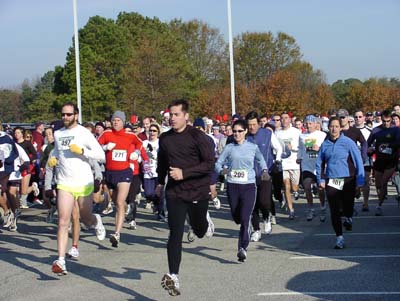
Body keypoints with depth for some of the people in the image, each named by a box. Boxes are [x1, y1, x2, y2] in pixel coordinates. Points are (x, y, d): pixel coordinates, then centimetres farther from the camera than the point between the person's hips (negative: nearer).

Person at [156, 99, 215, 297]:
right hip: (174, 193, 2)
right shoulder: (165, 138, 3)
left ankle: (205, 221, 52)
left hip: (198, 191, -2)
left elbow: (210, 164, -15)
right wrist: (160, 183, 23)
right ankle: (173, 277, -13)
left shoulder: (198, 137, -12)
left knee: (200, 231, 15)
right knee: (175, 234, -10)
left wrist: (184, 173, -21)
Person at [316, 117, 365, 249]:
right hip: (331, 182, 2)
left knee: (347, 209, -1)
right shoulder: (325, 144, 7)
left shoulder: (348, 142, -4)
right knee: (335, 212, 0)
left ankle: (348, 218, 35)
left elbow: (358, 161, -3)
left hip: (347, 181, -2)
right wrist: (320, 180, 5)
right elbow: (319, 163, 14)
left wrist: (360, 181, -7)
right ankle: (339, 237, 8)